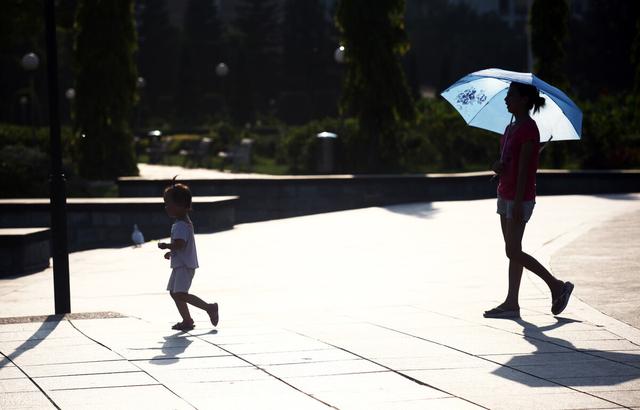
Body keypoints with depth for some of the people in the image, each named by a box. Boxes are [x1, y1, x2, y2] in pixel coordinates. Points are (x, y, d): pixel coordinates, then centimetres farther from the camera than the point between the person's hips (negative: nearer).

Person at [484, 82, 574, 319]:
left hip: (520, 198, -9)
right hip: (505, 194, 9)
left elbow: (523, 168, -19)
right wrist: (498, 166, -6)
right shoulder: (511, 128, 14)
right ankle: (511, 303, 8)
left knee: (513, 252, -9)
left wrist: (518, 203, -22)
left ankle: (557, 286, 2)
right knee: (512, 251, 8)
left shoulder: (528, 129, -15)